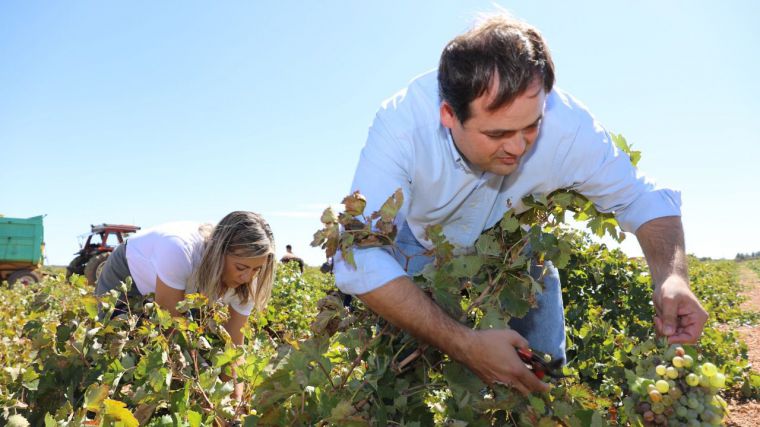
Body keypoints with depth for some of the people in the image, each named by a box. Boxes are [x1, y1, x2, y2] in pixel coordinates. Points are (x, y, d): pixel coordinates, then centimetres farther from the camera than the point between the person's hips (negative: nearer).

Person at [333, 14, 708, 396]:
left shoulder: (570, 127, -34)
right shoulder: (402, 124, -40)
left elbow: (643, 198, -18)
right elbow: (361, 261, -45)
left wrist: (671, 276, -39)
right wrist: (464, 346, -51)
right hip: (422, 246, -1)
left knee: (544, 380, -2)